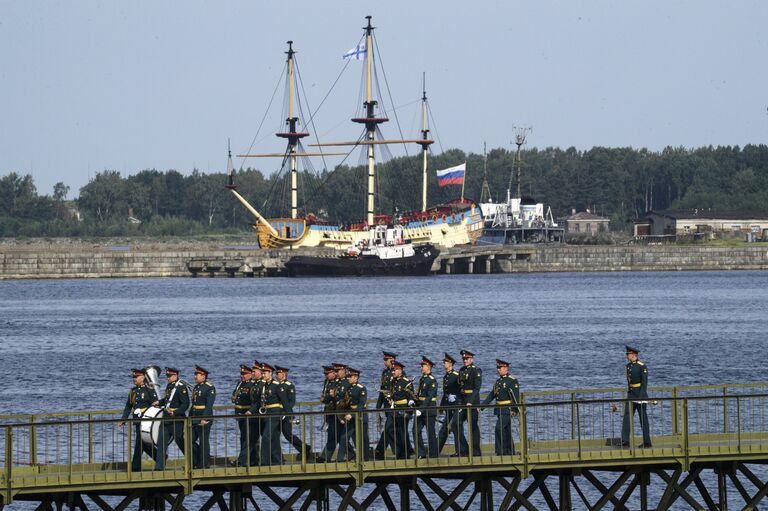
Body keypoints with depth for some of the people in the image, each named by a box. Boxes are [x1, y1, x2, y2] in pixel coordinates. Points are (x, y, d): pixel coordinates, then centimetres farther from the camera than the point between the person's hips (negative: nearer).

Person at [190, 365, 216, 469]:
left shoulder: (209, 388, -10)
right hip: (195, 420, 9)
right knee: (190, 440, 7)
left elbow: (209, 405, -18)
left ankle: (205, 464, 3)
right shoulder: (196, 387, 16)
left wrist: (204, 418, -24)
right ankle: (196, 462, 17)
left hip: (204, 419, -9)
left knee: (204, 442, -3)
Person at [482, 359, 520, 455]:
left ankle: (500, 450, -16)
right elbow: (491, 395, 18)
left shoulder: (512, 381, -7)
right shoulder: (498, 381, 17)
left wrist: (515, 410, -21)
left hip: (507, 409, -8)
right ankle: (510, 451, 17)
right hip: (499, 410, 8)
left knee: (499, 428, -18)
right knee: (506, 430, 11)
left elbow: (516, 396, -13)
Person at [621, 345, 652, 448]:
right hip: (631, 395, 7)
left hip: (640, 396, -7)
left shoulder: (642, 367, -12)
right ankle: (625, 441, -10)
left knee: (643, 419, 0)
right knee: (627, 418, -5)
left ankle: (647, 442, 8)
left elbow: (644, 383, -15)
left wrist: (640, 398, -22)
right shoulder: (628, 366, 11)